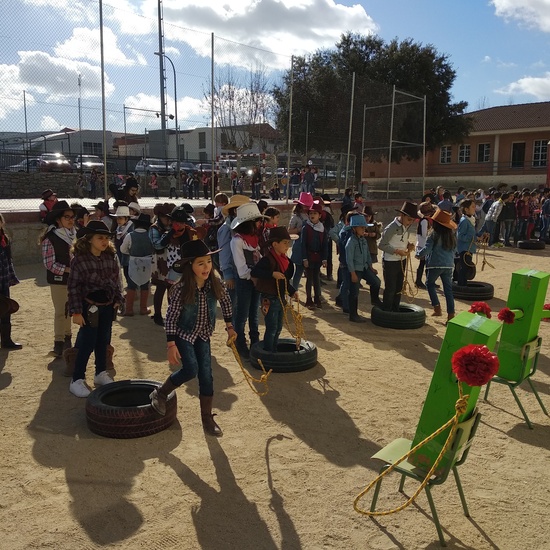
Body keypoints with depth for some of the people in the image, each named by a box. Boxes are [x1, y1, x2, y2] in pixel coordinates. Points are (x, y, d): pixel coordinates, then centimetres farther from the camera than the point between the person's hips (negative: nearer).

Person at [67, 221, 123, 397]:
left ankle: (101, 373, 31)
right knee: (87, 344, -2)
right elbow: (73, 287, -14)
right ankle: (77, 380, 10)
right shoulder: (79, 260, -15)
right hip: (90, 306, -5)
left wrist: (118, 300, 7)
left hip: (108, 306, 5)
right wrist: (76, 311, -15)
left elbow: (117, 280, 11)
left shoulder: (111, 257, 0)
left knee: (103, 341, 15)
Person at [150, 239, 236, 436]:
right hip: (183, 334, -4)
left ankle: (207, 419, 17)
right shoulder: (180, 289, -25)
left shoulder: (215, 284, -15)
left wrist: (229, 326, 7)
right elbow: (171, 318, -19)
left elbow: (225, 301, 5)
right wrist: (171, 345, -21)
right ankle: (160, 394, 11)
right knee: (191, 370, -17)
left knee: (206, 375, 2)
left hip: (203, 335, 4)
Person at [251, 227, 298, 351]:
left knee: (278, 328, 18)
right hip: (269, 299, -9)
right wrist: (272, 274, -34)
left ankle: (274, 350, 31)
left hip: (281, 298, 9)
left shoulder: (284, 259, 8)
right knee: (271, 328, 0)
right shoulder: (268, 259, -20)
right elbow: (253, 272, -31)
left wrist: (292, 291, 6)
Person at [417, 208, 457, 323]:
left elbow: (426, 249, -14)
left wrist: (419, 253, 5)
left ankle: (437, 308, 7)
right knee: (448, 289, 8)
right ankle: (451, 314, 7)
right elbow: (455, 250, 16)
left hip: (435, 265, -5)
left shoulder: (434, 235, -10)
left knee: (430, 283, 17)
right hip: (449, 265, 5)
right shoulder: (452, 235, 8)